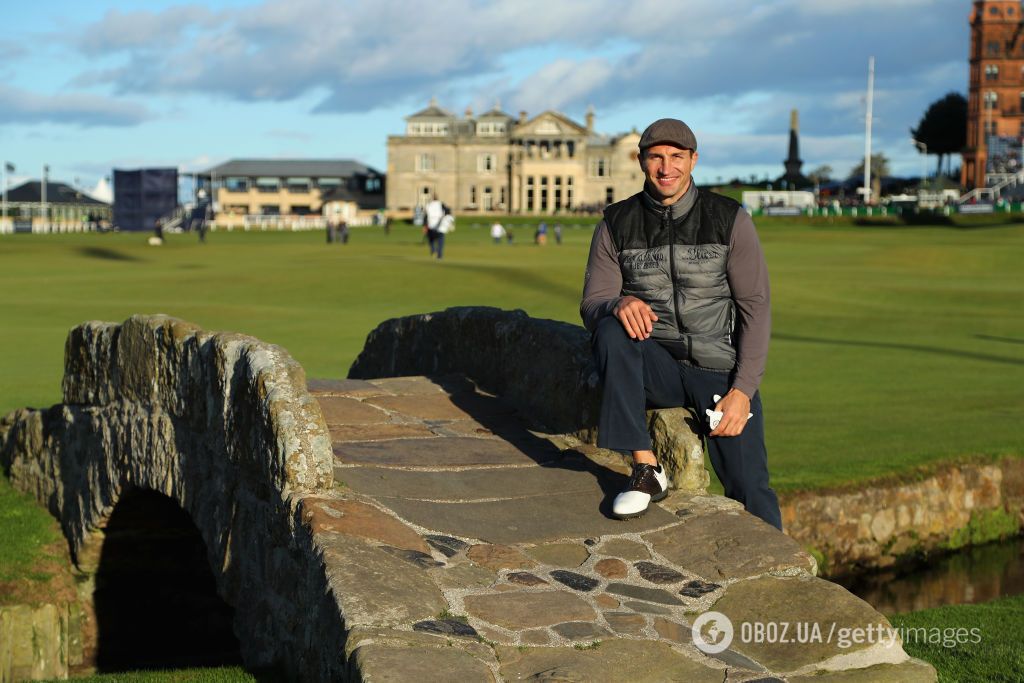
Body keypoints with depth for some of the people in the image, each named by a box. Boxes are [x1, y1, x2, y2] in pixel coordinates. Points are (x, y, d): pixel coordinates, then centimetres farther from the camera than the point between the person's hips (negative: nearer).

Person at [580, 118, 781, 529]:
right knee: (612, 330, -32)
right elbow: (591, 306, -1)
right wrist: (618, 304, -28)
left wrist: (743, 389, -15)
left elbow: (755, 307, -4)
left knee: (750, 492, -16)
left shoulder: (730, 221, -2)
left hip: (721, 371, -1)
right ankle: (645, 469, -26)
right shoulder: (616, 225, 1)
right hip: (655, 368, 1)